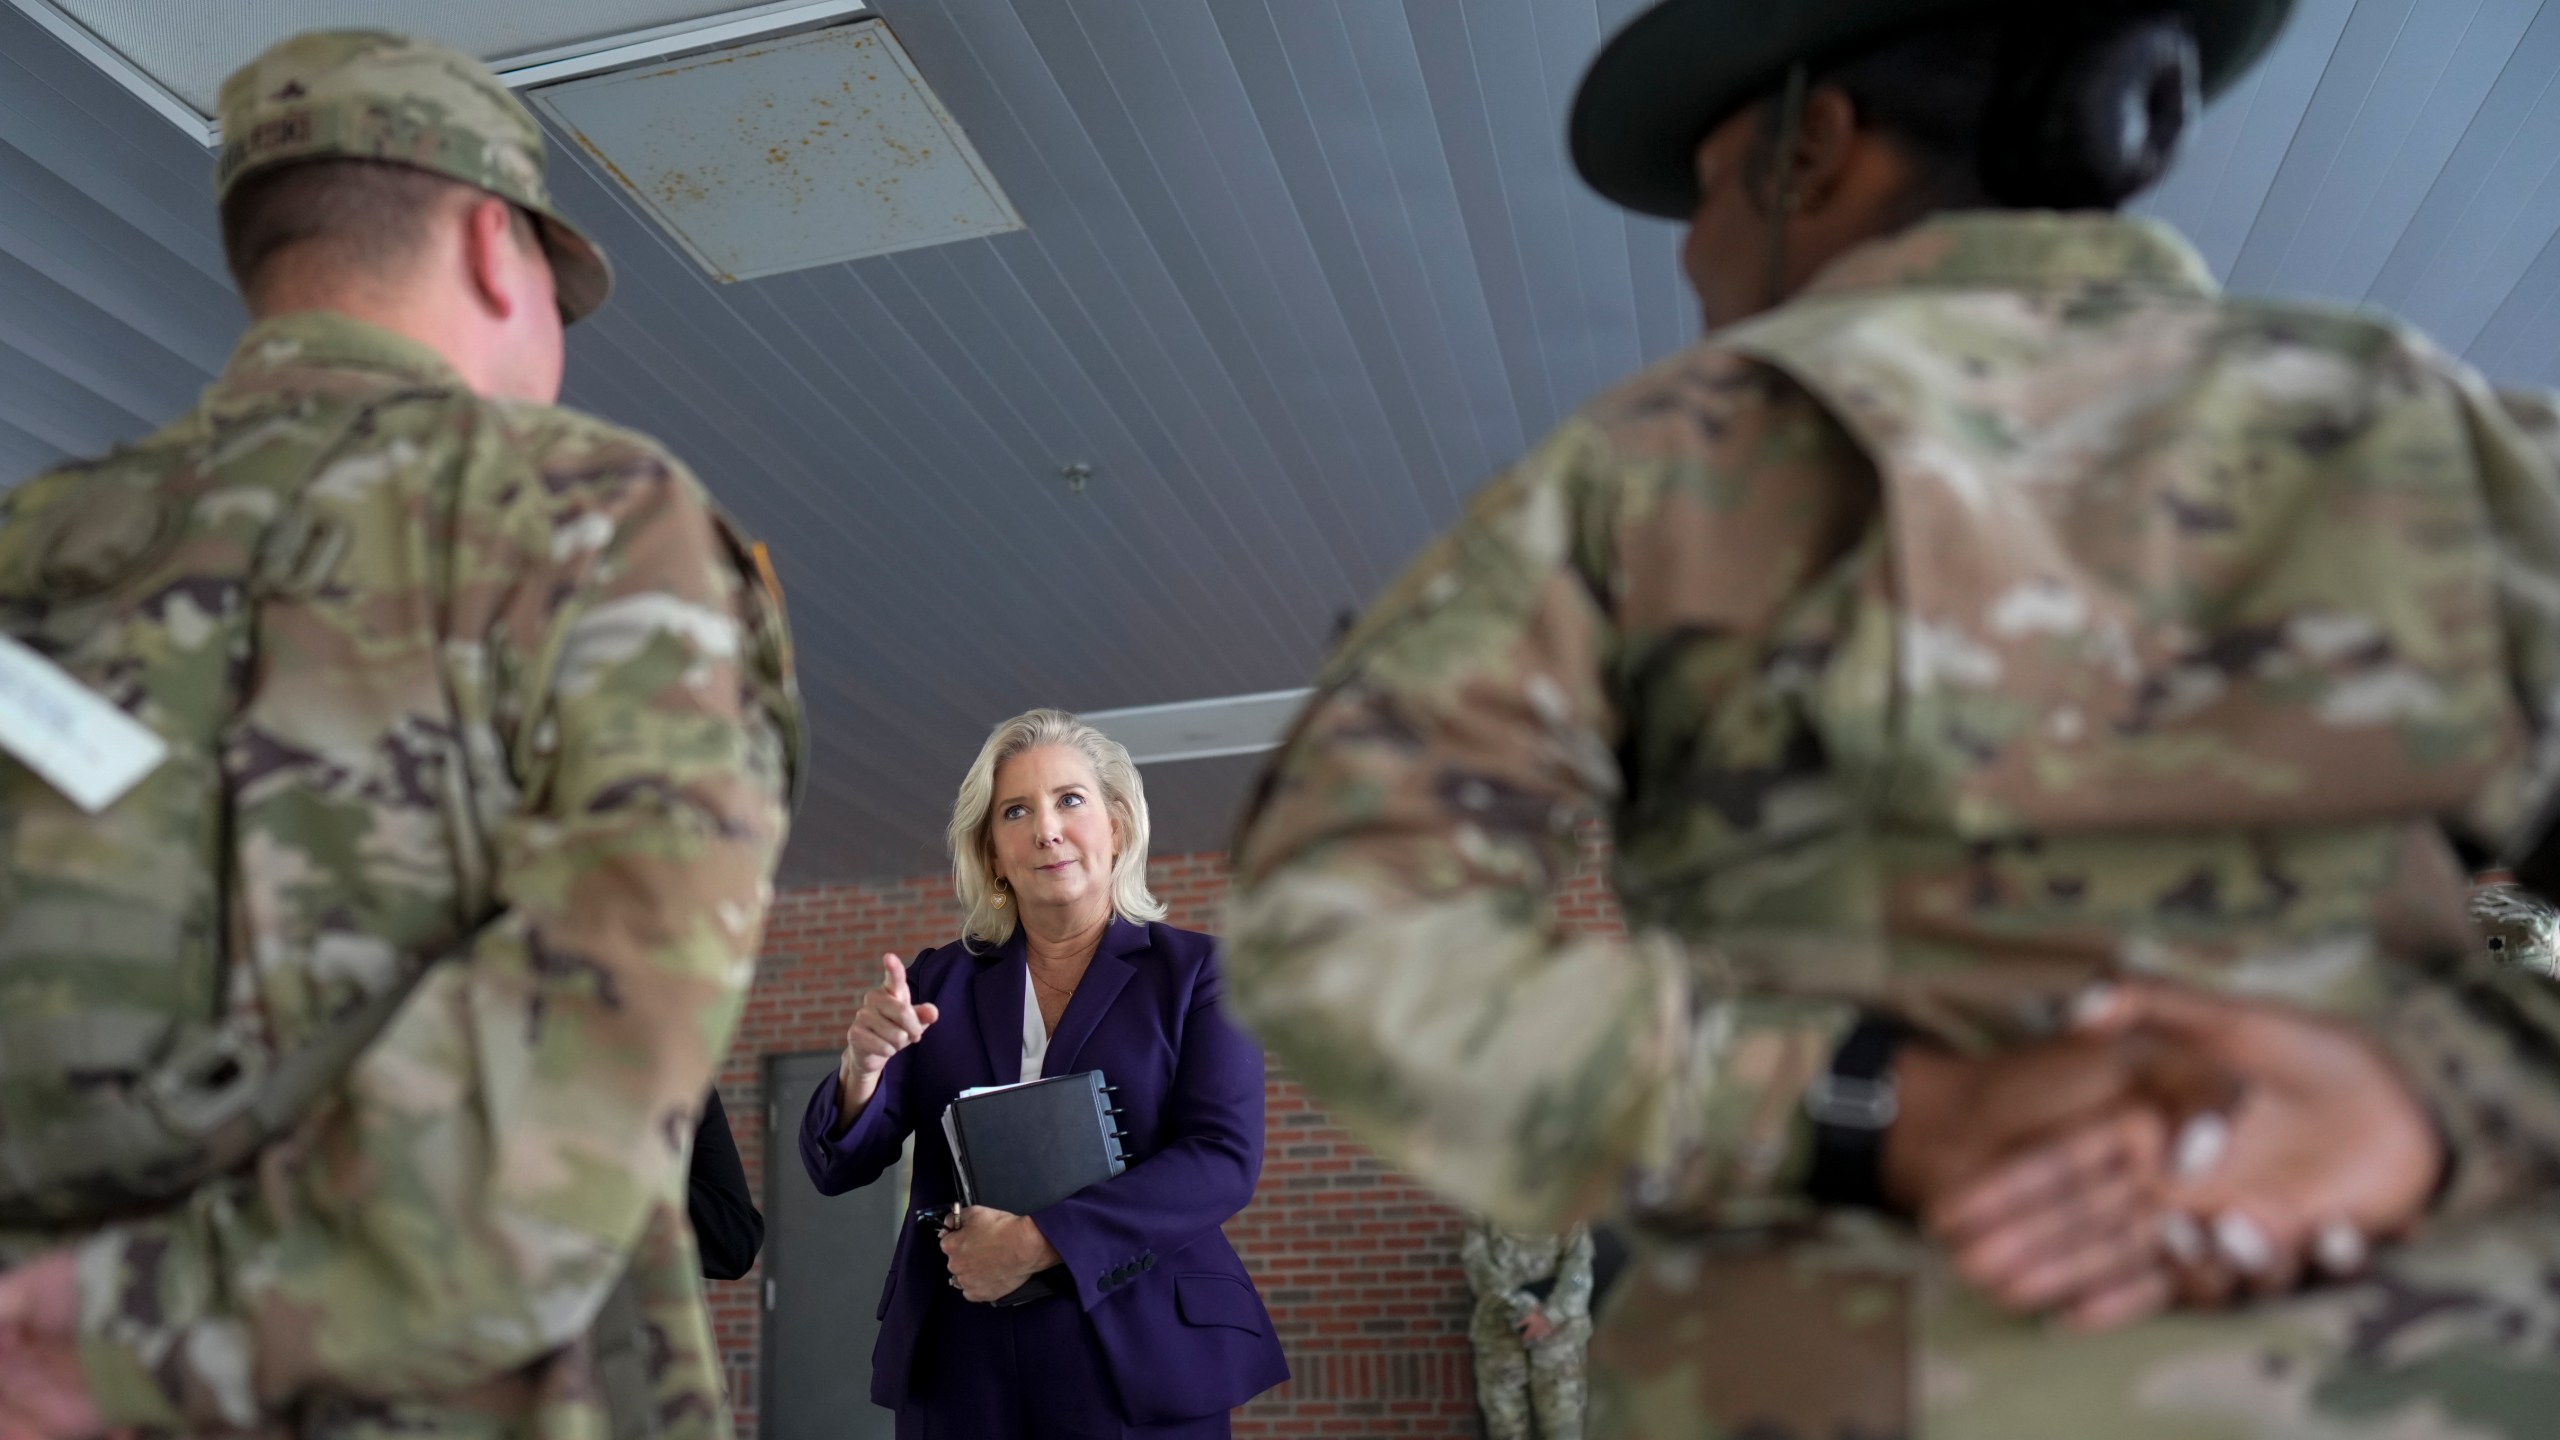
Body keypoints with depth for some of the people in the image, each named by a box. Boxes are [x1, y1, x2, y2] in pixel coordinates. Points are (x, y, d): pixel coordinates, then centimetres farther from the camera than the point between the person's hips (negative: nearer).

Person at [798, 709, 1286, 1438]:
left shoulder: (1195, 970, 0)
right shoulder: (940, 980, 7)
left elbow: (1225, 1159, -11)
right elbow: (837, 1168, 3)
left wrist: (1039, 1240, -19)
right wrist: (862, 1067, -18)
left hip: (1140, 1358, -2)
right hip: (959, 1364, 2)